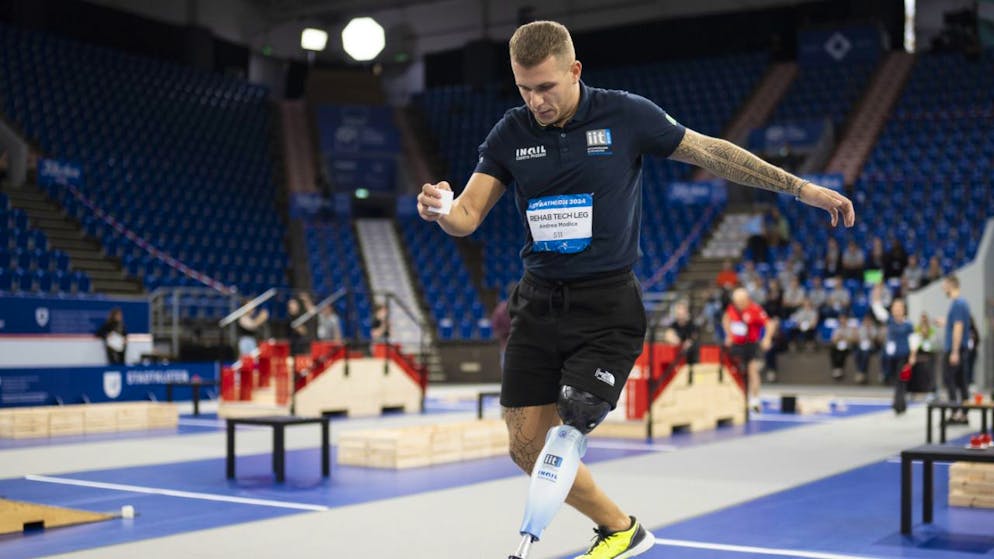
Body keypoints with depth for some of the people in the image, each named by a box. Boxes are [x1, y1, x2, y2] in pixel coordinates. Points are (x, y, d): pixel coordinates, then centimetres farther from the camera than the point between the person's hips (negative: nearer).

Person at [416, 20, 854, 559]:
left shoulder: (626, 115, -7)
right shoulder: (510, 134, 1)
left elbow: (711, 152, 2)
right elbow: (468, 215, -1)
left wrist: (801, 188, 3)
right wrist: (440, 209, -25)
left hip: (607, 307, -4)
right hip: (538, 305, 4)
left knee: (564, 438, -17)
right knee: (526, 446, 6)